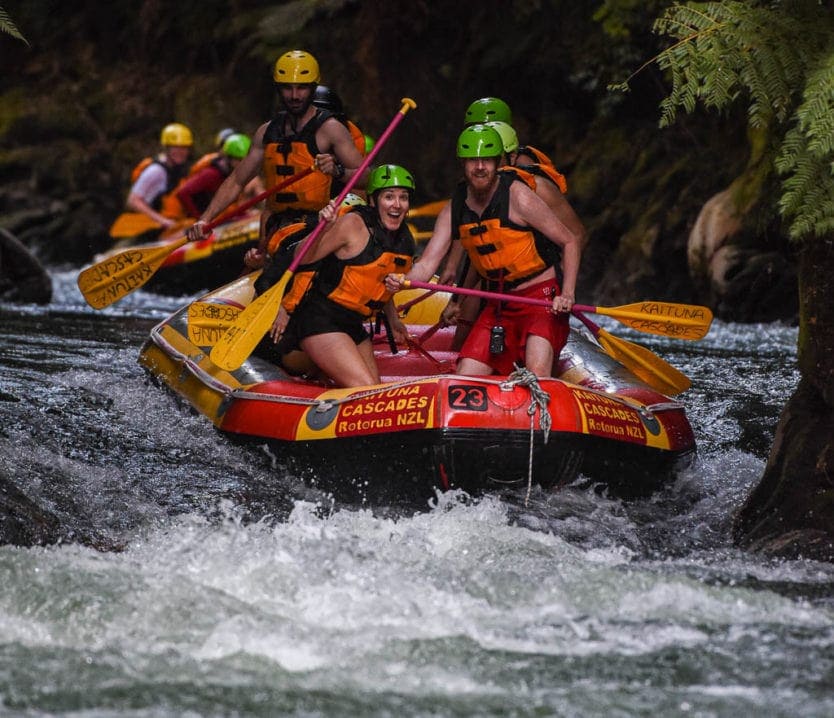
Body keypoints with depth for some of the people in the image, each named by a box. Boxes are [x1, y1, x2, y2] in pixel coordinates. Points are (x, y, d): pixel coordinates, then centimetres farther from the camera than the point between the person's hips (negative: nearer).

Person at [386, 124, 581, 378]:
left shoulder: (517, 197, -14)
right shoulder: (453, 210, 2)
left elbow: (570, 242, -8)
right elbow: (427, 264, -3)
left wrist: (567, 295, -19)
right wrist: (402, 280, -26)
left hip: (541, 298, -6)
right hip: (497, 306, 6)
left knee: (537, 376, -26)